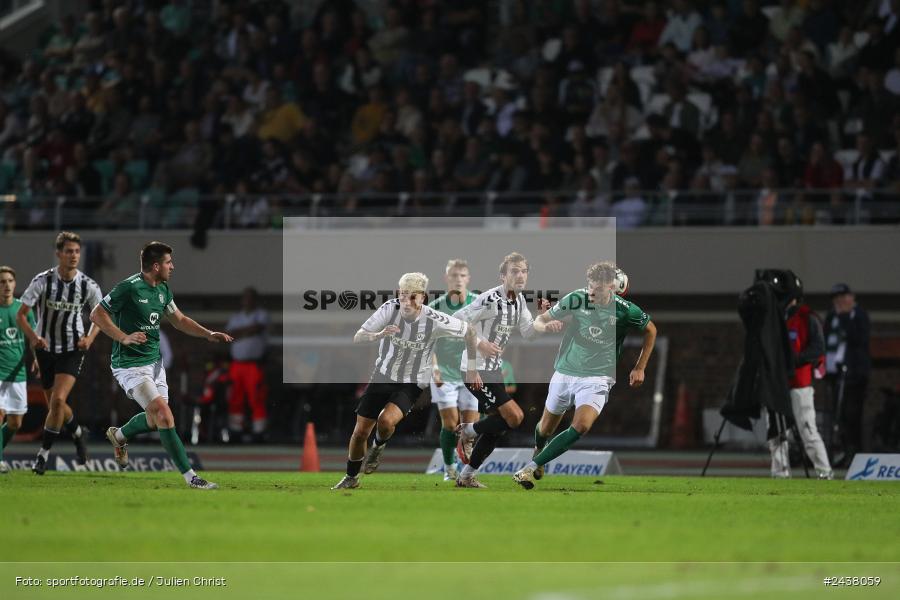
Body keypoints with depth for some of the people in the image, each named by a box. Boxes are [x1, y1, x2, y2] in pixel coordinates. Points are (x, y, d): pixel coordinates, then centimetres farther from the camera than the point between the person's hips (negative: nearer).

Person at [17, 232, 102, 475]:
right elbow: (21, 315, -11)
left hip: (72, 349, -1)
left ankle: (44, 453, -7)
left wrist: (90, 337, -10)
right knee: (55, 404, 11)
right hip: (46, 348, 1)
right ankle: (77, 433, 43)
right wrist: (33, 337, -29)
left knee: (58, 399, -18)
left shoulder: (88, 286, -9)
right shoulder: (42, 281, -13)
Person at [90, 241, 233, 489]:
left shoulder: (162, 289, 7)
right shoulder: (129, 288, -18)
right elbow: (97, 314, -14)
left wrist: (209, 334, 7)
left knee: (156, 419, 16)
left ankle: (118, 436, 46)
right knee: (164, 416, -17)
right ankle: (190, 476, -16)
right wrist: (124, 337, -24)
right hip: (130, 364, -9)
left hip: (155, 362, 9)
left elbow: (179, 320, 19)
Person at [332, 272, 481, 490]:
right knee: (360, 431, 5)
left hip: (411, 385, -3)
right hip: (382, 376, 3)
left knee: (386, 420, -29)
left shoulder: (434, 321, -22)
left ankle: (379, 446, 7)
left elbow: (469, 331, -5)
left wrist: (471, 369, -1)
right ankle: (351, 478, 30)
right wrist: (378, 335, -41)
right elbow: (357, 338, -19)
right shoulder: (390, 309, -18)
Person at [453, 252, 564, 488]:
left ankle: (466, 477, 23)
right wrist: (479, 343, -29)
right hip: (477, 370, -10)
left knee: (497, 427, 13)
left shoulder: (519, 299, 7)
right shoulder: (490, 299, -21)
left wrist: (545, 326, -4)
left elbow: (527, 332, 15)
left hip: (494, 370, 10)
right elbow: (456, 321, -20)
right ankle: (467, 432, 5)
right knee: (514, 416, -16)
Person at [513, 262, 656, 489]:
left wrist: (639, 368, 8)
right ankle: (538, 450, 50)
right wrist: (543, 325, -24)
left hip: (597, 378, -2)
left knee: (581, 426, -26)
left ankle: (532, 467, -21)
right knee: (545, 429, 13)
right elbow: (541, 320, 2)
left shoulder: (625, 310, -10)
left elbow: (651, 330, 9)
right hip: (565, 373, 2)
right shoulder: (575, 299, -7)